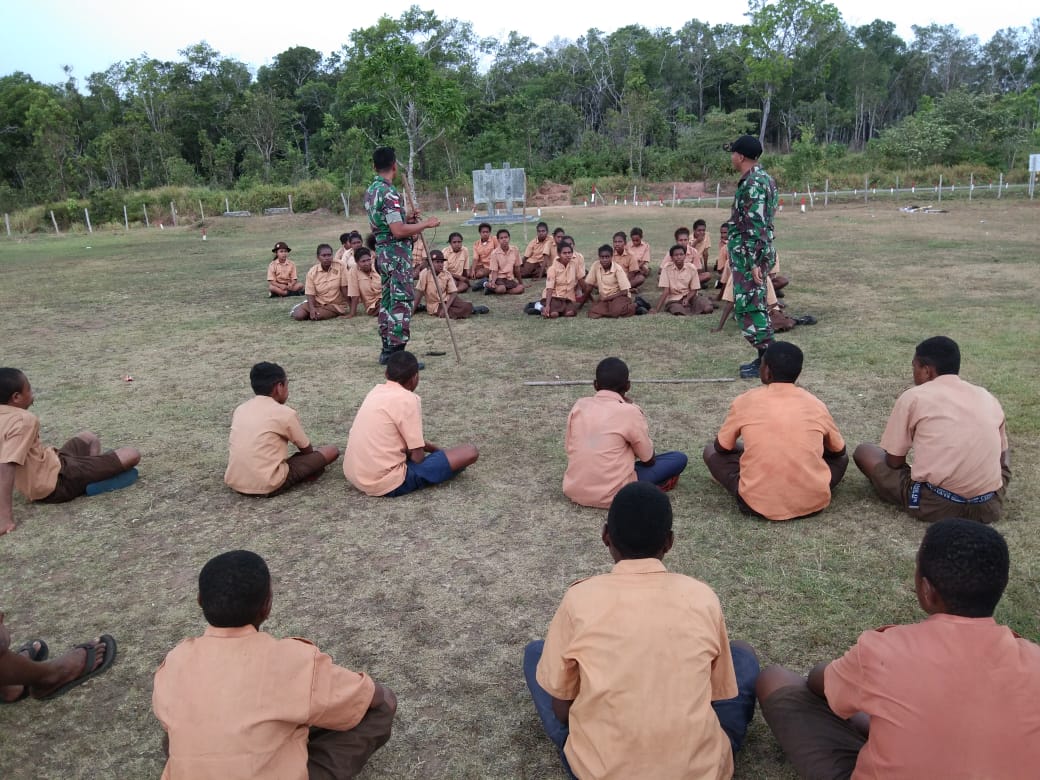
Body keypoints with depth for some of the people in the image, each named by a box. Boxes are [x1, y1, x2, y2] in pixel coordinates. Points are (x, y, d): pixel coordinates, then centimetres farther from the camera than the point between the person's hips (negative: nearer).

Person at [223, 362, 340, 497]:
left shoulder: (239, 409, 10)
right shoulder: (285, 413, -7)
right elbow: (307, 450, 7)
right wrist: (313, 450, 31)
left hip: (234, 483, 6)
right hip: (266, 486, -6)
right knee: (332, 450, 1)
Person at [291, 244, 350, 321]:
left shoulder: (340, 267, -13)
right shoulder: (312, 272, -7)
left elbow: (344, 288, -10)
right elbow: (310, 294, -8)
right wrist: (312, 309, -25)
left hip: (335, 305, -3)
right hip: (317, 303, 3)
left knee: (318, 315, -31)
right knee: (298, 315, -16)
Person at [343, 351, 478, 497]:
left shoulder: (376, 391, 10)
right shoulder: (408, 399, -13)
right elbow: (417, 457, -11)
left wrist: (433, 447, 23)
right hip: (387, 484, -9)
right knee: (469, 452, -8)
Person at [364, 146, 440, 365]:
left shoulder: (371, 191, 13)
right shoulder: (389, 193, -17)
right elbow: (398, 231, -23)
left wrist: (407, 220, 15)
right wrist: (425, 224, -13)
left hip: (382, 252, 10)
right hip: (397, 254, -10)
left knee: (387, 301, 14)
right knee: (402, 302, -7)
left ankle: (387, 350, 19)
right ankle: (396, 353, -7)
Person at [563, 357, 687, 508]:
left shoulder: (579, 405, 2)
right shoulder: (629, 412, -11)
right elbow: (648, 458, 0)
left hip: (573, 490, 6)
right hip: (610, 495, -5)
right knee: (679, 459, 6)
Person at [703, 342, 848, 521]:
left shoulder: (744, 401, 0)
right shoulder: (816, 404, 4)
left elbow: (722, 448, 13)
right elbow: (838, 451, 20)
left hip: (757, 504, -2)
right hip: (812, 501, 2)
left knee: (711, 452, 21)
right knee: (841, 457, 31)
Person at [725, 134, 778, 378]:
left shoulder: (752, 183, -18)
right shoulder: (762, 177, 15)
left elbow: (755, 226, -23)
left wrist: (753, 262, -24)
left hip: (749, 255, -10)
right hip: (759, 252, 10)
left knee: (747, 307, -6)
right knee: (754, 305, 14)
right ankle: (766, 357, 20)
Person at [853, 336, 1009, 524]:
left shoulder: (913, 396, 0)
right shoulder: (988, 397, 12)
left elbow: (894, 461, 3)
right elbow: (1000, 458, 22)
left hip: (933, 504, -5)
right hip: (988, 507, 5)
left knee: (863, 452, 16)